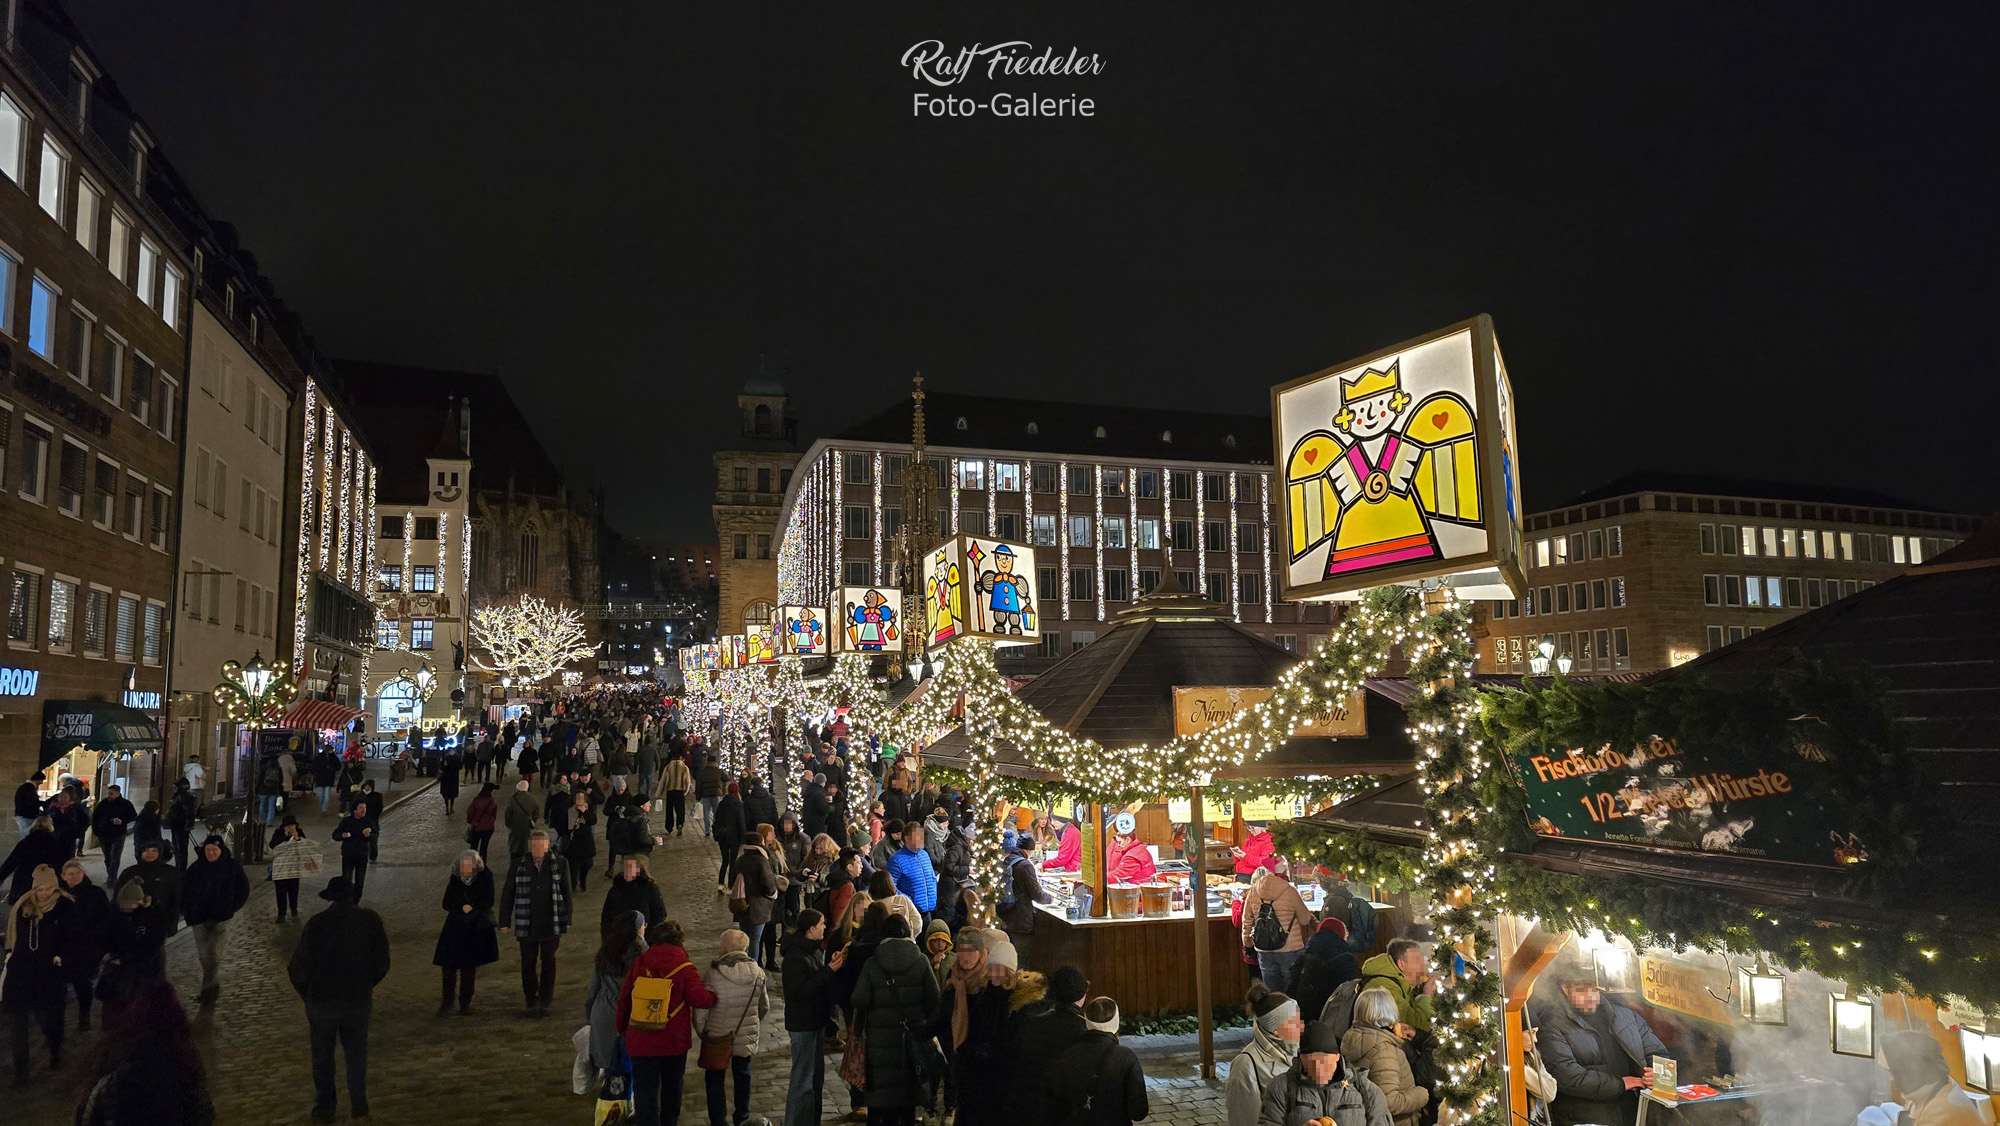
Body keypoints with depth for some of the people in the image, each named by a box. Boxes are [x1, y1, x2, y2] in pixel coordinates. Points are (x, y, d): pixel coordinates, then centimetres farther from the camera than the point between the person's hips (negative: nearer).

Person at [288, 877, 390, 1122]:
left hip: (321, 1001, -2)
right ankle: (359, 1104, 24)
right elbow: (382, 962, -1)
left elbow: (300, 965, -12)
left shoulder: (317, 923, -17)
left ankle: (324, 1108, 26)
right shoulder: (371, 920, -8)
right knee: (356, 1053, 18)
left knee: (323, 1056, 16)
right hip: (359, 999, 2)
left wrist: (305, 992, 8)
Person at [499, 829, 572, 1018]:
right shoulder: (519, 866, -1)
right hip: (527, 925, 1)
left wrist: (566, 921, 3)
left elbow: (566, 893, 5)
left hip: (551, 924, 0)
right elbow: (508, 894, 4)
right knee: (528, 963, 8)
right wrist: (505, 922, 2)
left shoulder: (558, 865, -1)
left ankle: (545, 1001, 17)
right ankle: (531, 1001, 23)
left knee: (548, 962, 5)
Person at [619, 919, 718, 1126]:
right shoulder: (684, 967, -11)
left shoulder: (640, 963, -3)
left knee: (644, 1089, 5)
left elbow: (624, 998, 4)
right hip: (675, 1041, 0)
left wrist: (622, 1028, 18)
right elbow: (700, 999, -17)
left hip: (641, 1040, 0)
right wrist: (713, 996, 4)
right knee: (672, 1086, 23)